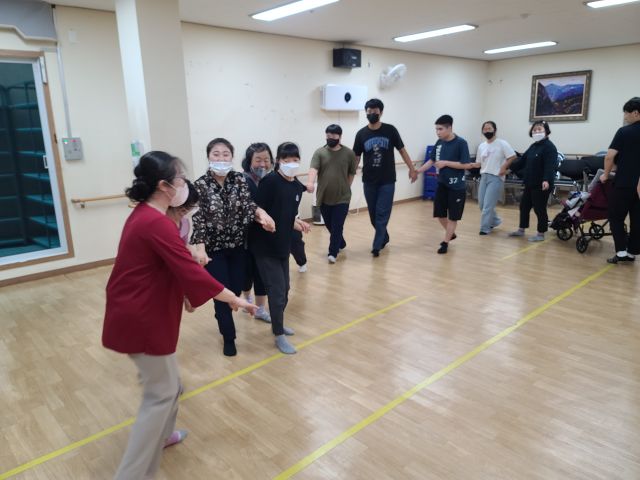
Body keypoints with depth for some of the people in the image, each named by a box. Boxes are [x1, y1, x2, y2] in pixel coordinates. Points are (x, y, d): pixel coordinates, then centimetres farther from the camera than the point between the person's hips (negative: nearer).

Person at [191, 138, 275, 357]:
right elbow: (198, 220, -13)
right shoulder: (200, 186, -11)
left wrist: (261, 214, -35)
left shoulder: (240, 179, -4)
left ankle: (223, 317, 47)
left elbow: (248, 204, -14)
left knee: (236, 289, 13)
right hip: (213, 248, -3)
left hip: (238, 246, 3)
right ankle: (228, 337, 23)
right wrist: (200, 249, -22)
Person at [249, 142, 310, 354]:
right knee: (277, 291, -1)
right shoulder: (270, 181, -18)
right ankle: (279, 335, 16)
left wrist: (296, 222, 0)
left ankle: (278, 325, 39)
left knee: (284, 289, 18)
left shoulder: (297, 186, 5)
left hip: (283, 245, 7)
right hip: (265, 246, -7)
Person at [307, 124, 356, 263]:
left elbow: (352, 173, 8)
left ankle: (333, 252, 6)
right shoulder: (319, 152, -3)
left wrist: (345, 187, 4)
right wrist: (310, 182, -36)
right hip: (324, 198, 2)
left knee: (337, 227, -3)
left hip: (342, 198, -2)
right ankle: (341, 244, 40)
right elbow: (313, 168, -18)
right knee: (329, 226, 16)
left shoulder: (349, 153, -1)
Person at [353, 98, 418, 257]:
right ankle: (384, 238, 32)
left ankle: (376, 246, 2)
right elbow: (356, 158, 4)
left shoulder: (390, 130, -4)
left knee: (382, 214, -4)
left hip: (387, 181, -2)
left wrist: (412, 169, 3)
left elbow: (402, 150, 4)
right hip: (369, 181, 2)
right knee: (373, 214, 10)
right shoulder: (361, 134, 0)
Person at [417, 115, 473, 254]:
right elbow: (431, 161, 11)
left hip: (456, 186, -6)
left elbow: (466, 165, -16)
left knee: (453, 216, 4)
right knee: (439, 213, 11)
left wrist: (446, 163, -20)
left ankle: (445, 242, 15)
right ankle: (451, 234, 35)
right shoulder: (439, 143, 4)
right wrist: (417, 171, -2)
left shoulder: (461, 143, -14)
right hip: (441, 184, 6)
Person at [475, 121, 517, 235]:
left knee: (488, 204, -8)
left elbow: (512, 157, -8)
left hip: (496, 177, -7)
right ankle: (495, 221, 31)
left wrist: (504, 167, -16)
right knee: (481, 203, 9)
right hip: (483, 177, 7)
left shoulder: (502, 143, -7)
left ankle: (485, 228, 4)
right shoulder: (481, 146, 12)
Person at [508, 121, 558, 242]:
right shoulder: (533, 146, 14)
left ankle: (541, 234, 12)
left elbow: (550, 165, -25)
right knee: (524, 206, 16)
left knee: (539, 209, -1)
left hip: (541, 185, -9)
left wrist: (546, 180, -38)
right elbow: (523, 160, 23)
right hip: (530, 183, 9)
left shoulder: (549, 147, -13)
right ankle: (521, 230, 29)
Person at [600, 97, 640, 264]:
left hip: (623, 183, -5)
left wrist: (606, 174, 1)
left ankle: (621, 252, -3)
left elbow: (610, 156, -14)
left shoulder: (624, 132, -8)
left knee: (616, 217, 4)